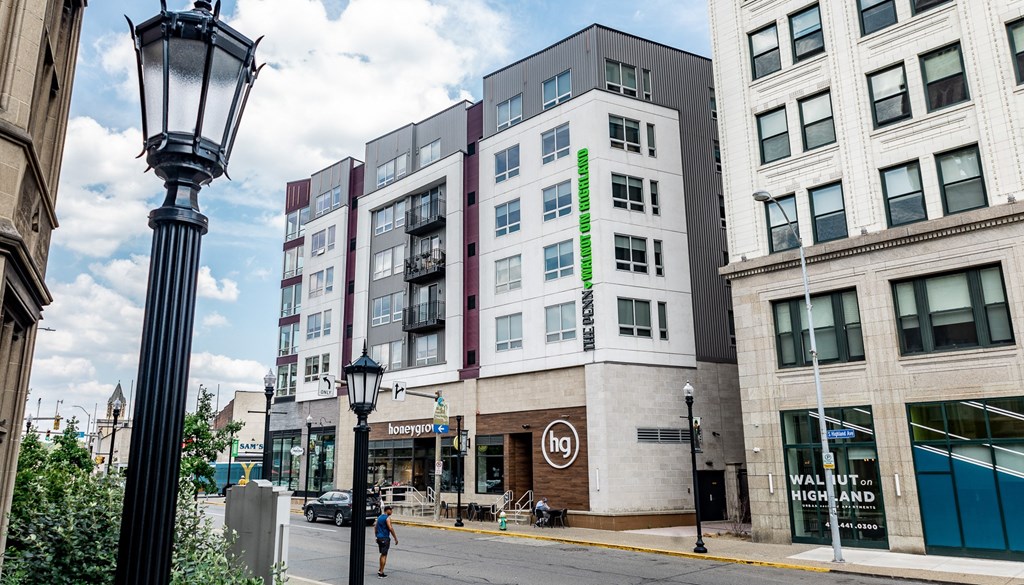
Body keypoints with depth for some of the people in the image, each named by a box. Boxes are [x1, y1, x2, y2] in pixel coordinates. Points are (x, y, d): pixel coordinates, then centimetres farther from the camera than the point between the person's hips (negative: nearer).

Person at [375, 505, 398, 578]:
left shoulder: (379, 517, 12)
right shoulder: (387, 518, -13)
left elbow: (376, 528, 17)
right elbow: (390, 528, -19)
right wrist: (395, 538, -14)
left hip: (379, 538, 8)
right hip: (385, 538, -8)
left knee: (382, 554, 21)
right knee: (384, 555, -3)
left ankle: (380, 570, 25)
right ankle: (381, 573, -3)